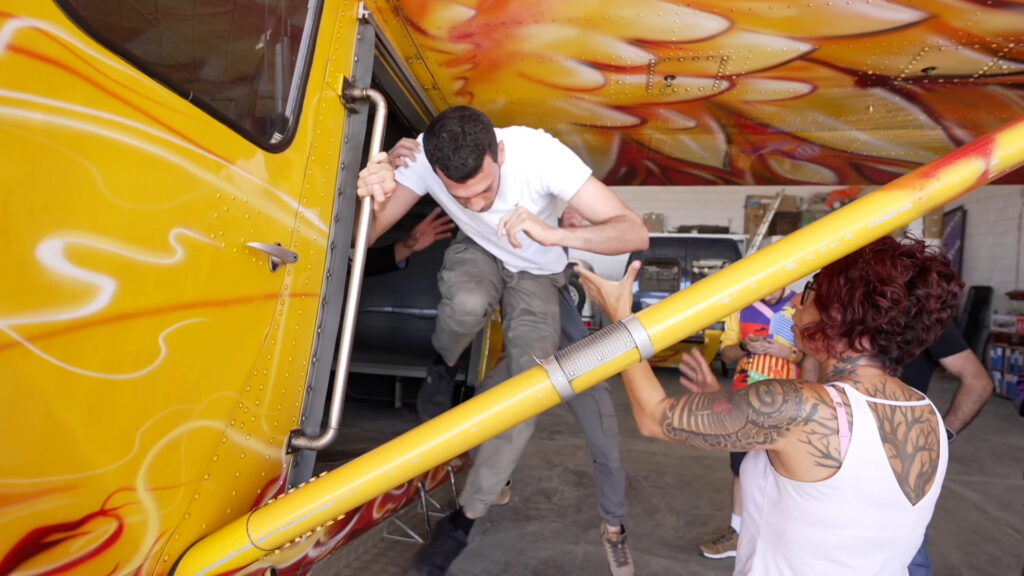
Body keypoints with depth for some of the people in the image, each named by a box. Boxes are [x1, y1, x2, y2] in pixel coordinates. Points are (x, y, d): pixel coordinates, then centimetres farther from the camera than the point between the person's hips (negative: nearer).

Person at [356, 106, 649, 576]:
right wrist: (372, 200, -46)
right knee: (466, 303, -38)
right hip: (476, 252, 1)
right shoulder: (423, 158, -29)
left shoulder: (540, 153, -36)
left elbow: (635, 233, -37)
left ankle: (464, 518, 4)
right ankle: (443, 368, 0)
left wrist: (553, 235, -54)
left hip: (536, 273, -1)